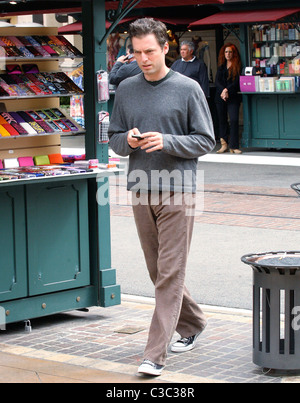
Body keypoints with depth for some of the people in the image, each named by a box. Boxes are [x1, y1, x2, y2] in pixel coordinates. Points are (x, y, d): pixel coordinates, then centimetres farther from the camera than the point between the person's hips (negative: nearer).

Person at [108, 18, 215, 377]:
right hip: (141, 191, 5)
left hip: (177, 192, -5)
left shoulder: (188, 89, -3)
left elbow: (206, 141, -2)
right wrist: (128, 141, -8)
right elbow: (113, 138, 15)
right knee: (157, 271, 13)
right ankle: (192, 323, 35)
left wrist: (166, 142, -17)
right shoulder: (126, 89, 8)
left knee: (170, 274, -7)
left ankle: (155, 354, -7)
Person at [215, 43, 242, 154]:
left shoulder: (238, 66, 2)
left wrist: (227, 90, -17)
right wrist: (223, 91, -13)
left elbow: (237, 82, -7)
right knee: (222, 120, 5)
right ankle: (224, 144, 11)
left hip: (233, 97, -4)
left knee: (234, 120, -12)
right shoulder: (221, 66, 14)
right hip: (220, 97, 4)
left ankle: (234, 146, -9)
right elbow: (217, 81, 4)